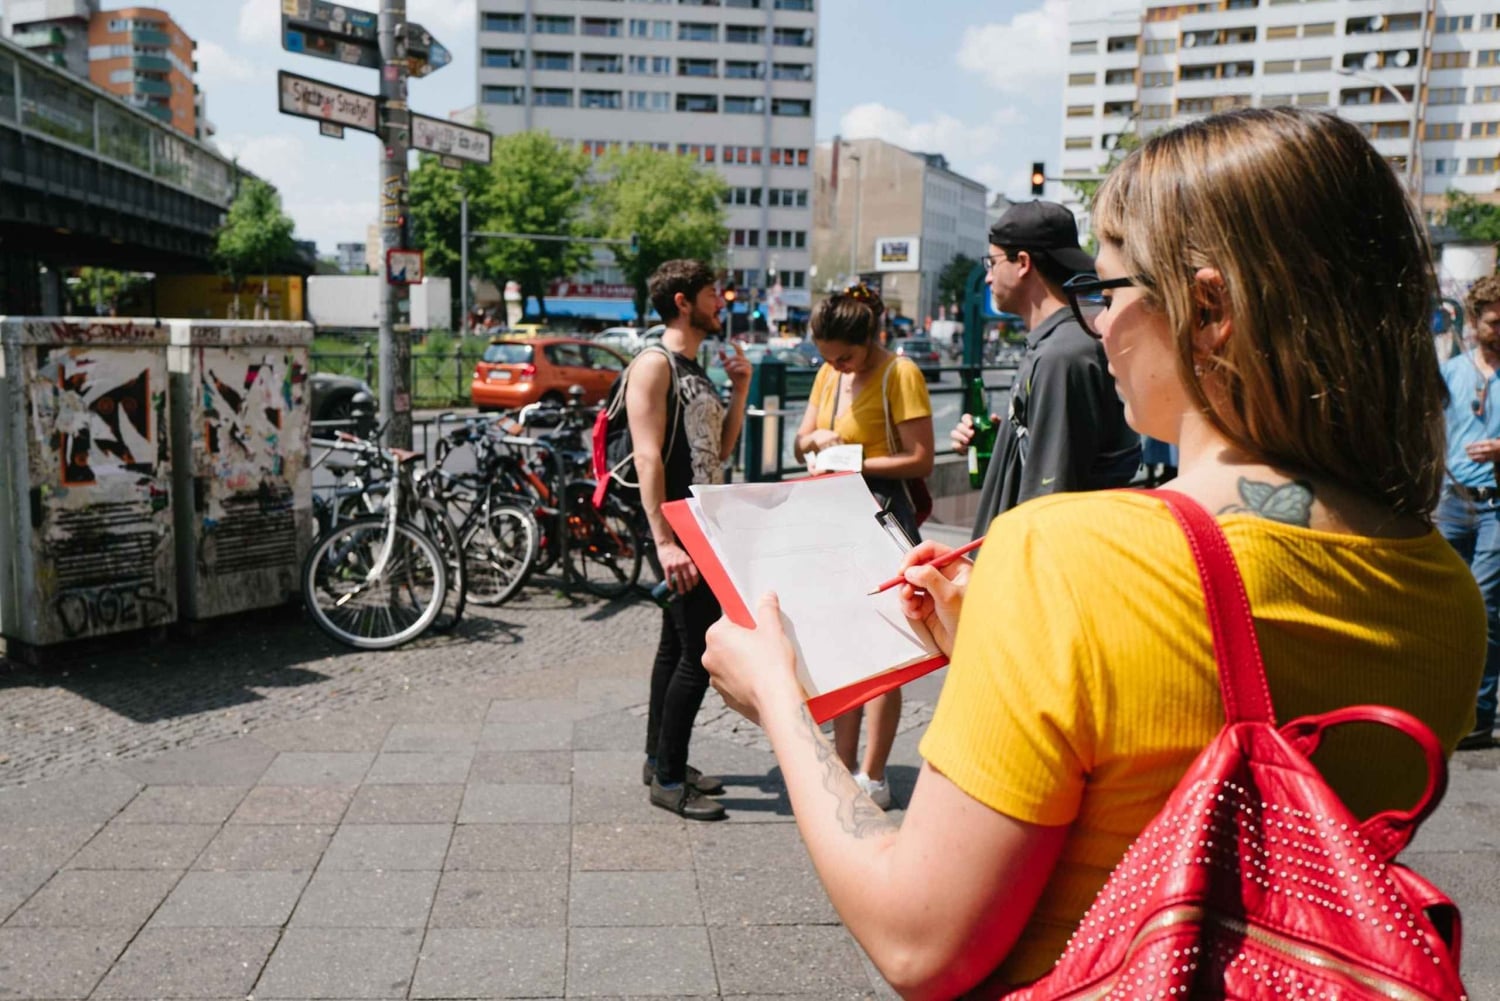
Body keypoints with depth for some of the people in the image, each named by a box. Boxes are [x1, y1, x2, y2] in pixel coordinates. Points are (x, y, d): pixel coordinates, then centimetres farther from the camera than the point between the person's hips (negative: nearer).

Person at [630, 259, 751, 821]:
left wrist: (740, 390, 8)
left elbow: (720, 450, 19)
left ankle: (660, 760, 26)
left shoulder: (697, 371, 17)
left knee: (677, 645, 15)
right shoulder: (655, 365, -11)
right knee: (701, 652, -9)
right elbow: (647, 456, -20)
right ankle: (669, 780, 2)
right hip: (678, 528, -10)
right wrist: (663, 541, -27)